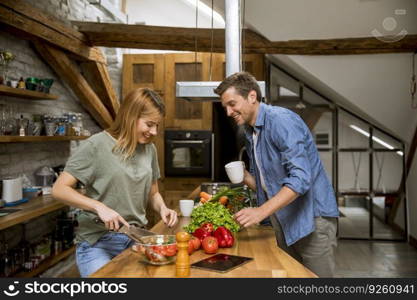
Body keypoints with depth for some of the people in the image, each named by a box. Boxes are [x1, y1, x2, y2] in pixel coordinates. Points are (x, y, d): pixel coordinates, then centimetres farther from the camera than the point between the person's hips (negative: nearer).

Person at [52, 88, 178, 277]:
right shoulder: (97, 145, -13)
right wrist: (99, 206, -25)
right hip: (97, 242, -5)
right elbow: (59, 189, -13)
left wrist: (162, 208, -8)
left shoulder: (149, 149, 4)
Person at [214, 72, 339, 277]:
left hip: (311, 217, -8)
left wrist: (261, 211, -30)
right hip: (284, 222, 8)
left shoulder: (281, 121, -17)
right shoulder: (251, 134, 11)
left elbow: (300, 178, -26)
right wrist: (244, 177, -3)